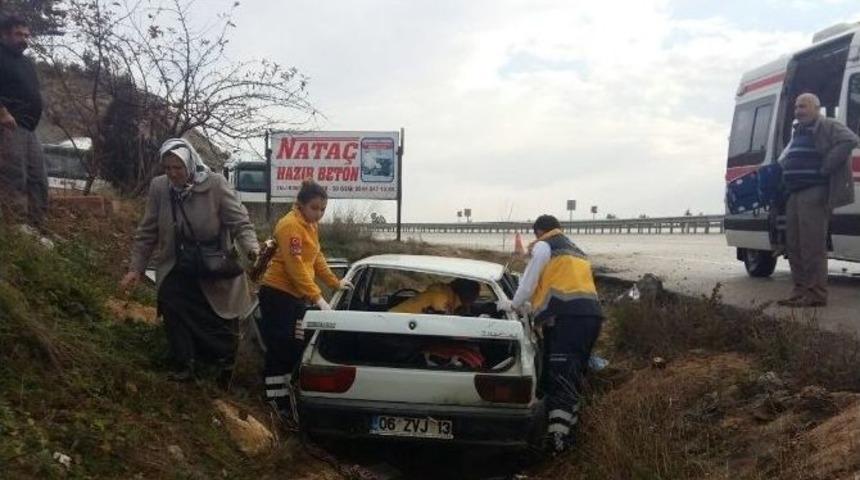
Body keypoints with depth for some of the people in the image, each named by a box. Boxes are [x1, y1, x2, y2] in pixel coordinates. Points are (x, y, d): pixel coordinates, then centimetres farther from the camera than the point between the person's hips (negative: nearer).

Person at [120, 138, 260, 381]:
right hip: (178, 268, 2)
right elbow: (147, 232, 2)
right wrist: (136, 268, 0)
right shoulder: (159, 187, -7)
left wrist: (253, 251, -33)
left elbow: (241, 223, -15)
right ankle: (184, 365, -8)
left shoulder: (215, 185, -17)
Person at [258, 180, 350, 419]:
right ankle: (278, 406, -1)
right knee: (279, 351, -6)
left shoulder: (311, 225, 13)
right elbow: (295, 266, -23)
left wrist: (336, 283, 21)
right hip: (278, 294, -9)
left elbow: (317, 257, 23)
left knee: (296, 349, 10)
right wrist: (317, 298, -26)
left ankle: (290, 403, 18)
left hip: (296, 295, 9)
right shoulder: (290, 225, -17)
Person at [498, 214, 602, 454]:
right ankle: (568, 430, 16)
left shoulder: (544, 246, 7)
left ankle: (557, 439, -17)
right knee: (572, 377, 13)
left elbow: (529, 281, 4)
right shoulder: (576, 251, 31)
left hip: (565, 317, -8)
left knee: (558, 378, -11)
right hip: (591, 315, 8)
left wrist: (514, 305, 21)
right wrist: (533, 306, 36)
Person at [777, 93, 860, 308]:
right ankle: (801, 290, 17)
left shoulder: (827, 126, -3)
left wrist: (825, 168, -21)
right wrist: (787, 178, 17)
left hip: (814, 193, -9)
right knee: (794, 245, 10)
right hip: (795, 194, 10)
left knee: (812, 245, -11)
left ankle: (816, 293, -9)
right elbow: (786, 160, 37)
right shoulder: (798, 132, 24)